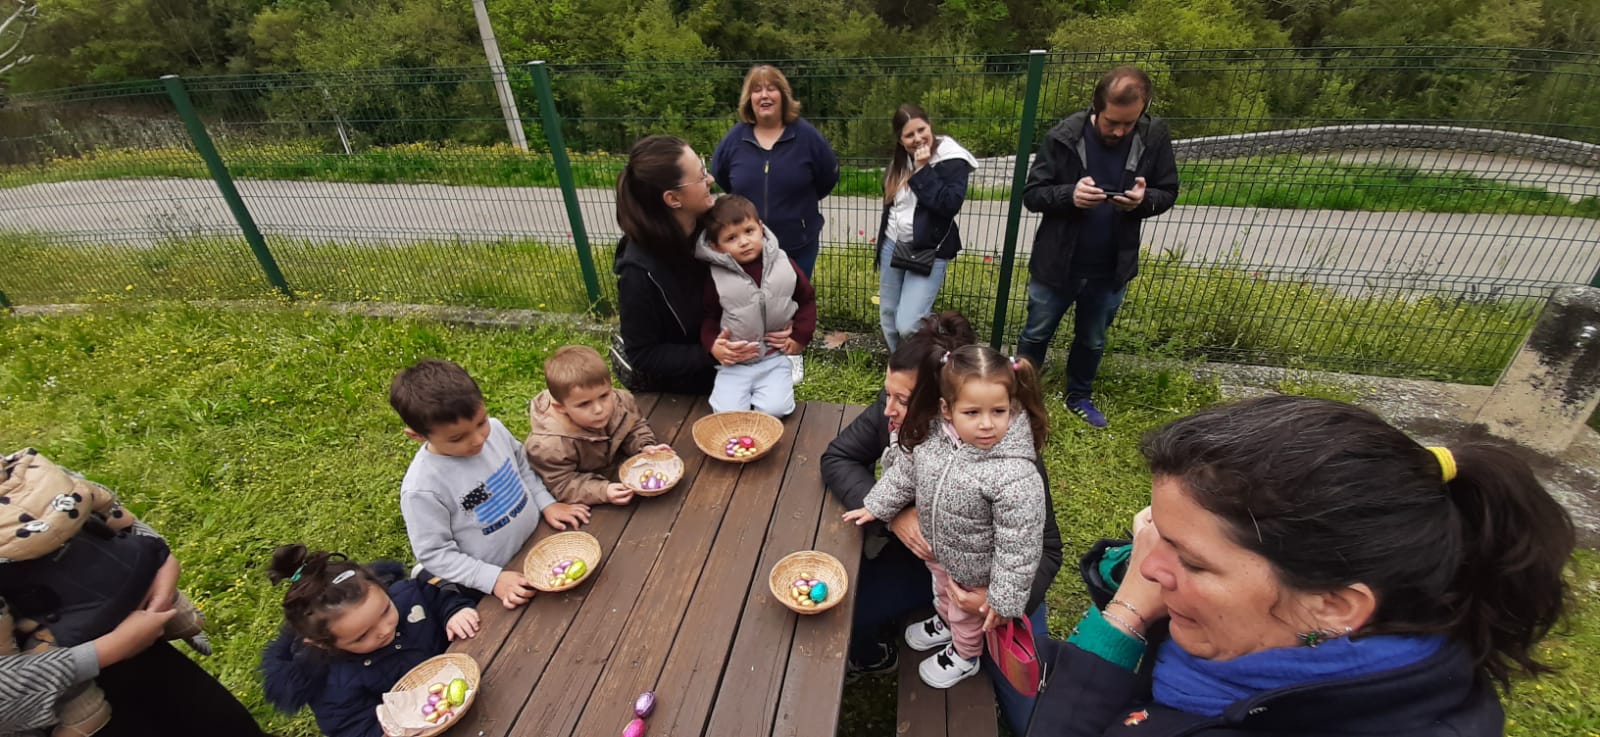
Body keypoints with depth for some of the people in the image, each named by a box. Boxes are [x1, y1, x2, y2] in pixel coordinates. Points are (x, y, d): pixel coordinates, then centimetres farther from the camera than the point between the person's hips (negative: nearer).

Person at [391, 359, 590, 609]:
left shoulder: (494, 428, -13)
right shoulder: (422, 488, -27)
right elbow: (434, 554, -17)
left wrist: (547, 504, -2)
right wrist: (493, 579, -21)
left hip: (540, 539, 5)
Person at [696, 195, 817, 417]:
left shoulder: (784, 265, -5)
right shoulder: (716, 278, -10)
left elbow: (807, 299, 9)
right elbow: (709, 317, 5)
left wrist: (800, 337, 1)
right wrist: (713, 344, -13)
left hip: (775, 358, 1)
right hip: (734, 362, 0)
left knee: (774, 410, -17)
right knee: (727, 414, -14)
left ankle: (763, 393, 17)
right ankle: (746, 392, 18)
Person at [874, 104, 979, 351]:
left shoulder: (951, 160, -12)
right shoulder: (900, 161, 9)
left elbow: (950, 204, -25)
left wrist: (923, 170, -23)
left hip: (928, 251, -7)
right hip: (892, 246, 7)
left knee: (908, 325, -16)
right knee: (888, 316, 14)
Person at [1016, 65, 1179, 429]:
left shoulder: (1155, 136, -8)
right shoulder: (1064, 136, -15)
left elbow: (1168, 193, 1)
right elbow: (1031, 193, -11)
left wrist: (1145, 199, -22)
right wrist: (1069, 194, -31)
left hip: (1110, 270, 3)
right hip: (1056, 264, -2)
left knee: (1092, 341, 20)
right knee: (1036, 335, 13)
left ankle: (1079, 397, 42)